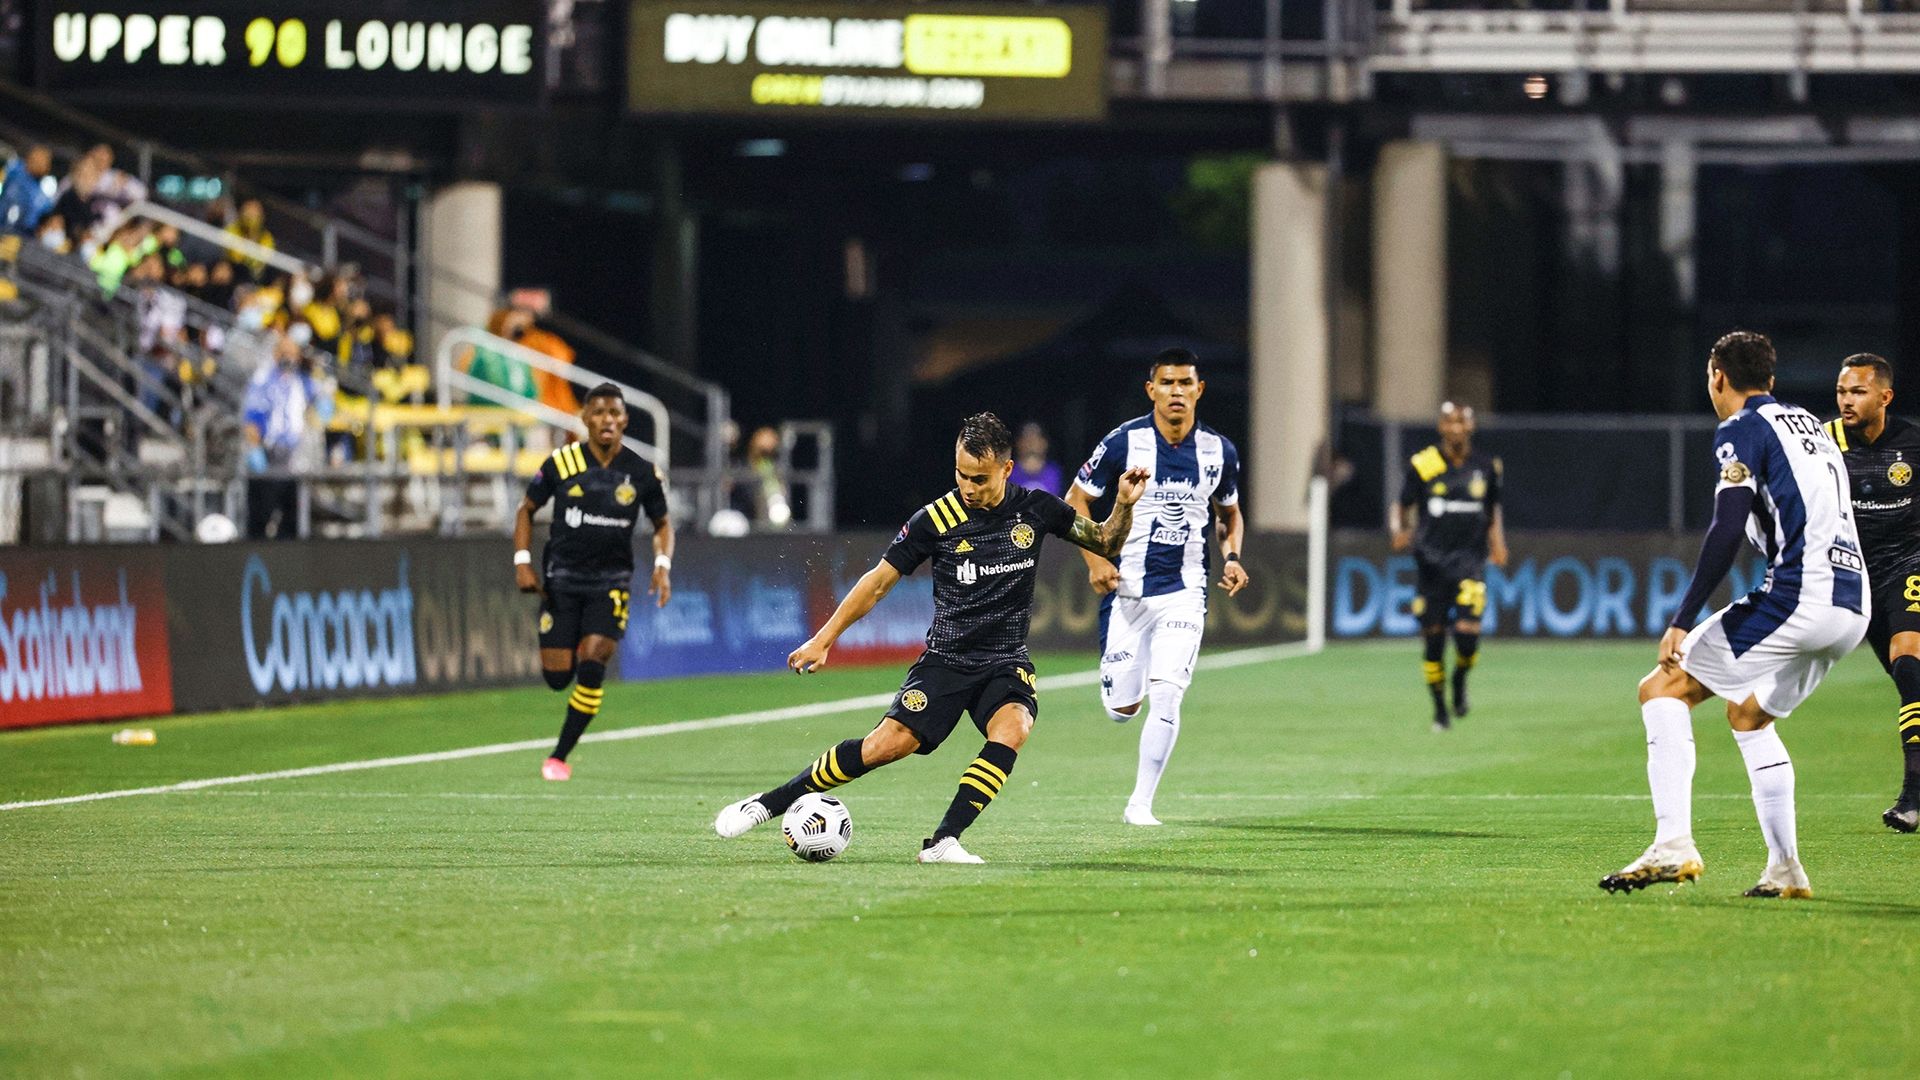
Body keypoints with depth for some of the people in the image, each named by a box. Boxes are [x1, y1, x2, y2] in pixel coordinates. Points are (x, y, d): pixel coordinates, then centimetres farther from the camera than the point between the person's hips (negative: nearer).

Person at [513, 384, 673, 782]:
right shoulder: (562, 463, -5)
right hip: (562, 579, 0)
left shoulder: (641, 472, -3)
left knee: (591, 666, -16)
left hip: (611, 582, 0)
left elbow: (662, 524, 11)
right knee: (557, 676, -3)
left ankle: (559, 756, -3)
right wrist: (522, 561, -5)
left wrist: (663, 565, -7)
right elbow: (526, 509, 7)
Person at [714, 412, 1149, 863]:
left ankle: (943, 842, -29)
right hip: (946, 659, -2)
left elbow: (1105, 543, 11)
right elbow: (878, 581, -1)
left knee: (1011, 729, -31)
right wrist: (823, 640, -3)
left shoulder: (1035, 509, -2)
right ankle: (768, 803, -5)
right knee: (887, 744, -18)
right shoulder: (936, 520, -9)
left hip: (1007, 664, 2)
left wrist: (1124, 505, -9)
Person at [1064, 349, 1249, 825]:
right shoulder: (1124, 442, -7)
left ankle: (1141, 802, -3)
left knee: (1165, 696, -15)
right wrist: (1094, 559, -12)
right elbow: (1076, 500, 2)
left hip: (1184, 592, 1)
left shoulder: (1220, 452, 2)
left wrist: (1231, 557, -1)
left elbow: (1229, 514, 19)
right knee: (1122, 707, 1)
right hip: (1127, 588, -1)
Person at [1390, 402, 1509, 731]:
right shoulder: (1422, 465, -2)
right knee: (1433, 639, 2)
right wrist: (1401, 531, -14)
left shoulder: (1486, 467, 7)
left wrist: (1498, 543, 7)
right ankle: (1440, 708, 21)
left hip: (1470, 559, 0)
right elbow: (1402, 506, 5)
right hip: (1432, 561, 0)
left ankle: (1460, 680, 16)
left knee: (1467, 634, -17)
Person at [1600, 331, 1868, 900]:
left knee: (1664, 688, -4)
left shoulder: (1741, 431, -1)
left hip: (1797, 595, -8)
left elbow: (1727, 531, -14)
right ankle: (1785, 870, 21)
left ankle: (1674, 843, -19)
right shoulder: (1812, 426, 24)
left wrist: (1683, 621, -15)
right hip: (1854, 603, 8)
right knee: (1748, 714, 27)